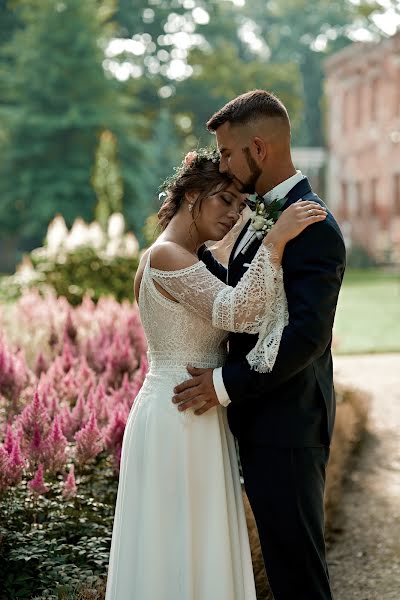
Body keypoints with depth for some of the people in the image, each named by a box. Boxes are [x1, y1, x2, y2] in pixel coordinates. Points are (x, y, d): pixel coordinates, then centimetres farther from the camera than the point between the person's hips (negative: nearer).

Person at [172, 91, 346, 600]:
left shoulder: (314, 229, -18)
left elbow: (306, 335, -25)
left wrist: (227, 383, -21)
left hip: (287, 429, -10)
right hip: (259, 422, 10)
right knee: (281, 555, 17)